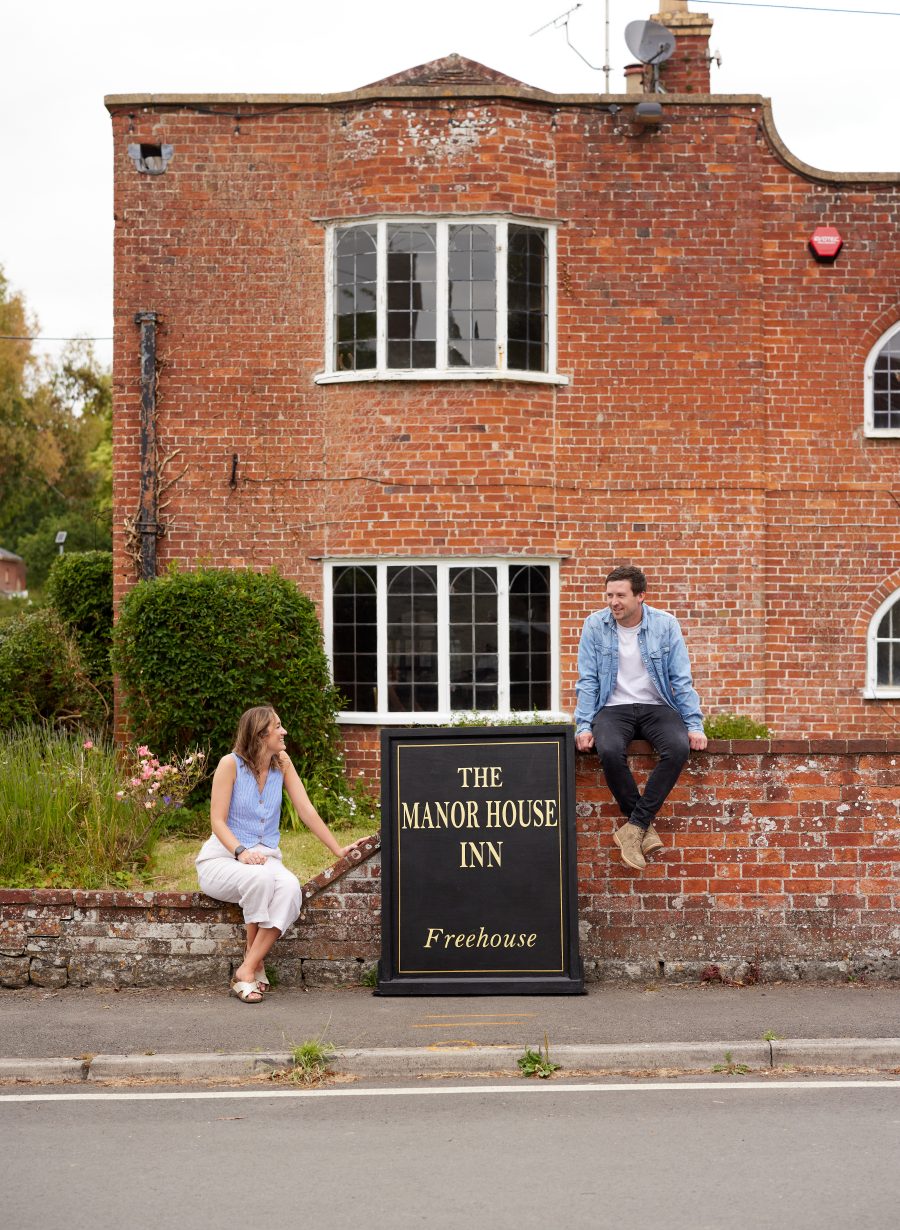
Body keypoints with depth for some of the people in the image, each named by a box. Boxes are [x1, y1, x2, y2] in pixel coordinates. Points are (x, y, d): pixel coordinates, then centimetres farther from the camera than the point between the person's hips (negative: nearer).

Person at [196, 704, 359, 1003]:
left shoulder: (282, 764, 5)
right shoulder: (231, 764, -9)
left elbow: (307, 811, 4)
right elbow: (218, 821, -12)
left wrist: (338, 850, -3)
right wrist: (241, 851, -29)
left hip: (265, 857, 4)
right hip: (222, 858, -4)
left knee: (290, 887, -31)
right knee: (260, 877, -38)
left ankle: (247, 970, -28)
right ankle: (255, 961, -19)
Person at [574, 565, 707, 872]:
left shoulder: (665, 624, -2)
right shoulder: (595, 625, -2)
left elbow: (681, 680, 0)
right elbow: (587, 681, 0)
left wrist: (694, 725, -8)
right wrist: (584, 725, -11)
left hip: (656, 707, 1)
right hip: (614, 707, -1)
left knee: (679, 748, -32)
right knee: (609, 751, -35)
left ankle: (633, 827, -23)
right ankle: (645, 827, -18)